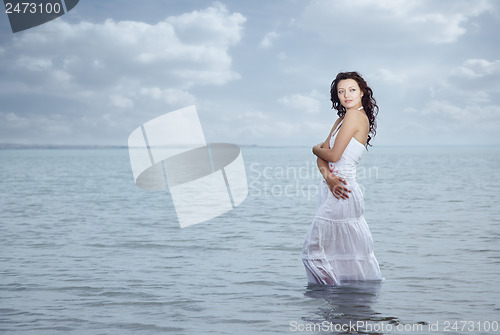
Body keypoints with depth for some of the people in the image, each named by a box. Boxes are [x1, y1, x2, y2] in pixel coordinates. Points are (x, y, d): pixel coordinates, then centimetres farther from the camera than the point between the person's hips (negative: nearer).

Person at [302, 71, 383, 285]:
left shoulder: (355, 116, -11)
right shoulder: (341, 119, 17)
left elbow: (333, 155, -14)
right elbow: (322, 156, 9)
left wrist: (316, 149, 7)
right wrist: (328, 176, -12)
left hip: (339, 194, -9)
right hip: (334, 188, 9)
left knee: (314, 248, -6)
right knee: (351, 251, 13)